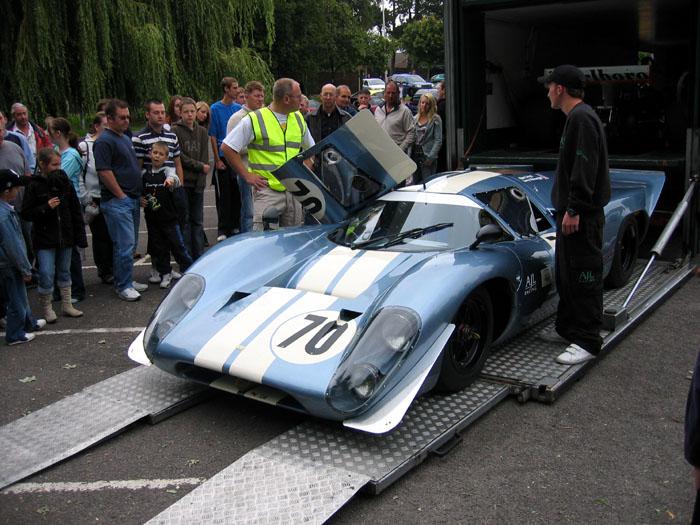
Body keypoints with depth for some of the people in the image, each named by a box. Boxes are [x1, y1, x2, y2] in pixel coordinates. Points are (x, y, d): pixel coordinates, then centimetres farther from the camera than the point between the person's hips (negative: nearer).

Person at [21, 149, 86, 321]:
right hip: (44, 238, -4)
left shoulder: (65, 182, 3)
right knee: (46, 274, -5)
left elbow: (76, 210, 6)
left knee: (64, 271, 15)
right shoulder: (35, 186, -8)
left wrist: (80, 235, 3)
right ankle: (46, 308, 12)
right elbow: (26, 213, -8)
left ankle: (67, 305, 26)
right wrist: (46, 207, -21)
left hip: (65, 235, 4)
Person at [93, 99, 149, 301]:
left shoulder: (125, 138, 18)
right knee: (125, 244, -8)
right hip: (117, 201, -9)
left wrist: (138, 194, 19)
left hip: (132, 199, 9)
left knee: (129, 243, 14)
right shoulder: (104, 141, -11)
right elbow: (104, 172, -18)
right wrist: (121, 195, -15)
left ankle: (126, 281, 24)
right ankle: (123, 287, 0)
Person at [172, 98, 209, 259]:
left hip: (198, 183, 4)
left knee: (198, 221, 7)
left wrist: (201, 180, -6)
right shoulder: (175, 131, -2)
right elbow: (179, 157, -9)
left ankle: (199, 256, 13)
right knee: (184, 220, 0)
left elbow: (205, 158, 5)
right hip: (182, 182, -4)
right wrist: (200, 166, -8)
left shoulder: (202, 132, 12)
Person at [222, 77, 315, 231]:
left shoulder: (299, 119, 13)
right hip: (267, 191, -5)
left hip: (295, 191, 5)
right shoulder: (254, 120, -6)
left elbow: (310, 148, 27)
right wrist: (247, 176, -6)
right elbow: (227, 148, -4)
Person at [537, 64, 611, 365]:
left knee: (584, 275, -6)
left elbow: (585, 169, -22)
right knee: (565, 273, 17)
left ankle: (587, 341, 0)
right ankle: (568, 328, 29)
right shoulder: (575, 117, 18)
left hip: (582, 215, -11)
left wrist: (574, 210, -24)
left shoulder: (582, 118, -15)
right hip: (571, 212, 11)